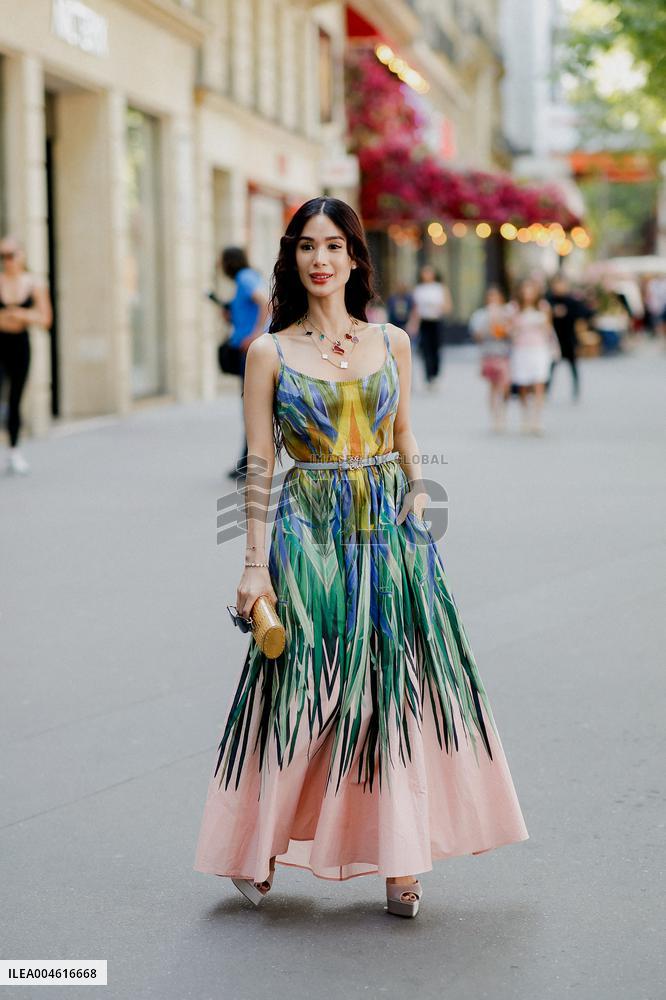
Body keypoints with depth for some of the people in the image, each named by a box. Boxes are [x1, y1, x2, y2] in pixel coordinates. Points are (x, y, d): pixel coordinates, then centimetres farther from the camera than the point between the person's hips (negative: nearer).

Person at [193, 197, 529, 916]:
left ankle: (400, 861, 13)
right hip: (309, 531, -2)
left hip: (389, 531, 3)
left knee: (398, 690, 2)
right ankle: (257, 849, 19)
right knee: (303, 696, -1)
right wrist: (255, 563, -6)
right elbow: (259, 464, -1)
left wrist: (417, 491, -1)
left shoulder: (391, 343, 8)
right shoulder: (270, 352, 0)